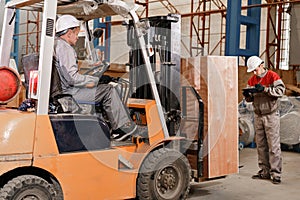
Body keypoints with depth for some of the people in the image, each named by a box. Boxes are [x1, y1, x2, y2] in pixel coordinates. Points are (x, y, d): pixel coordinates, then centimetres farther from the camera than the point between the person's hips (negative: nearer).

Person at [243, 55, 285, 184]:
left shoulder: (272, 76, -7)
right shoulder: (252, 80, 11)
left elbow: (281, 90, -19)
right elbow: (250, 99, 12)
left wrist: (265, 89, -28)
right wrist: (247, 95, -11)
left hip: (271, 116, -6)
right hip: (258, 116, 6)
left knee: (273, 146, -5)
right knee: (261, 146, 9)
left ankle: (276, 174, -2)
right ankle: (264, 172, 18)